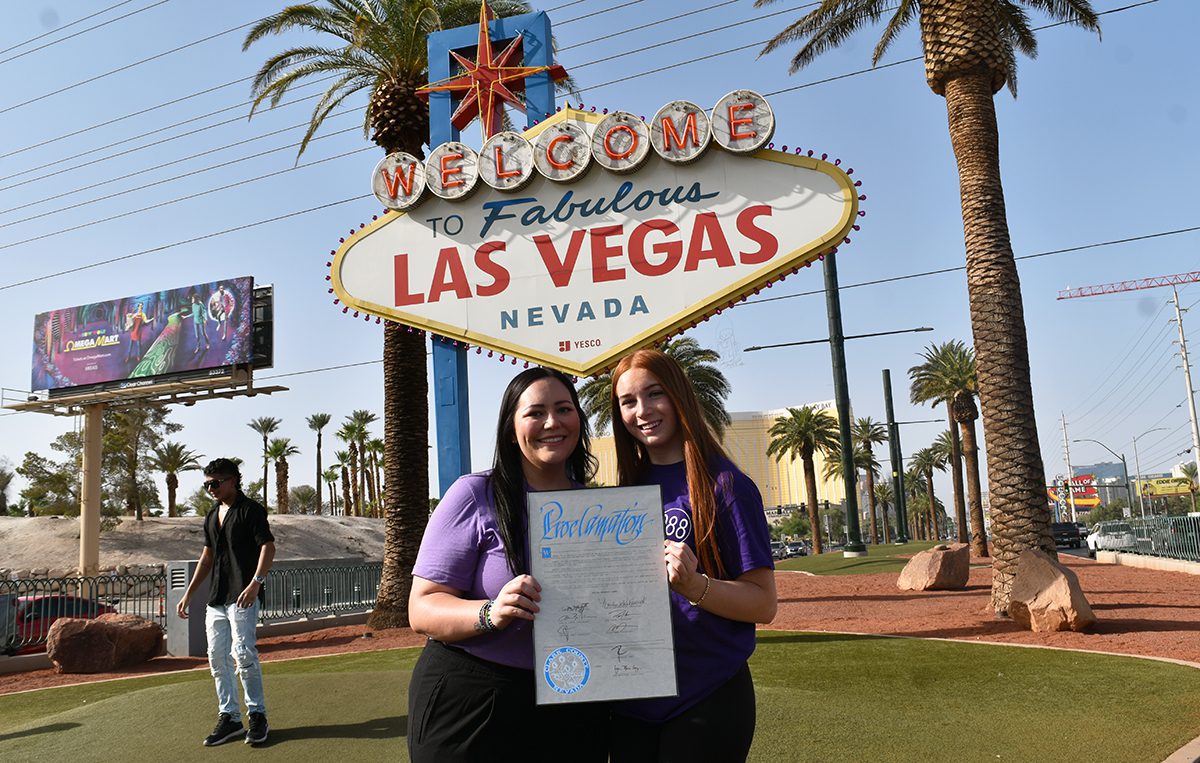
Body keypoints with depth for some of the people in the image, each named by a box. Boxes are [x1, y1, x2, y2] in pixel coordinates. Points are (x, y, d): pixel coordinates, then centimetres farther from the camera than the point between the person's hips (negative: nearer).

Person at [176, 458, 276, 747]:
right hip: (216, 598, 8)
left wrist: (256, 583, -26)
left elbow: (268, 547, -14)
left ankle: (257, 714, 0)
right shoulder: (212, 516, 18)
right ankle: (229, 718, 16)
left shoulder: (250, 509, -7)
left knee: (243, 653, -13)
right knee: (217, 659, 8)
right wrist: (188, 593, 22)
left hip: (242, 596, -8)